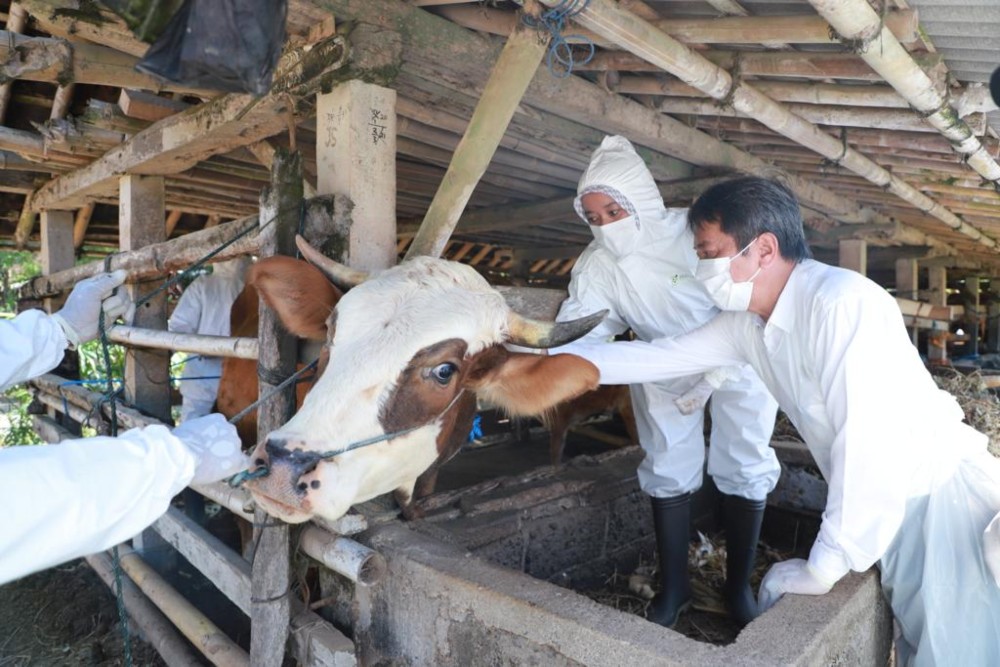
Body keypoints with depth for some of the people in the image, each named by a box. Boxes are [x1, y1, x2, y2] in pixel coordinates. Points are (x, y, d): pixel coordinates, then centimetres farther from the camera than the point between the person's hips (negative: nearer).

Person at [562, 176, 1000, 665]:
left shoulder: (842, 301, -28)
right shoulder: (746, 323, -3)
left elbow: (868, 441, -31)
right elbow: (658, 356, 4)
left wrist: (823, 567, -22)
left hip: (942, 494, -7)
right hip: (884, 508, 7)